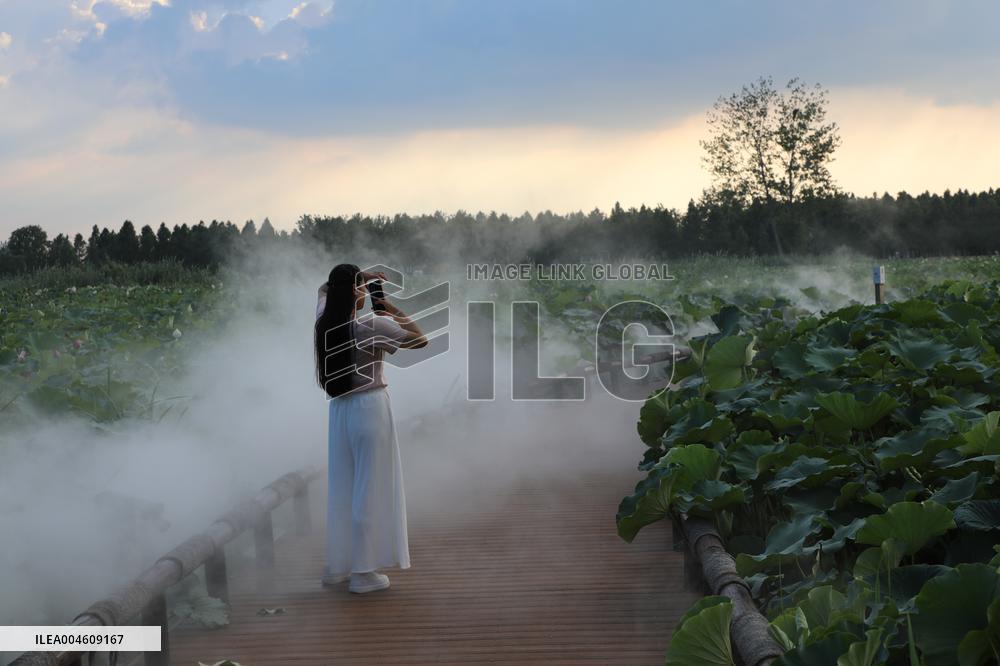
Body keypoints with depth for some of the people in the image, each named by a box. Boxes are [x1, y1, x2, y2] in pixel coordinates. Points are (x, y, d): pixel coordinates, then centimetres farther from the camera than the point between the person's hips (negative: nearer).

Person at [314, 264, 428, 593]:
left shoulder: (323, 322, 2)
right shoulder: (372, 326, -16)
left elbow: (324, 288, 25)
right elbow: (421, 339, -5)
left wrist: (361, 277, 19)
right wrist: (392, 309, 1)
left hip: (339, 410, 7)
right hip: (370, 408, -7)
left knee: (341, 488, 15)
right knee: (370, 489, 0)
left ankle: (336, 566, 22)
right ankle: (363, 572, 3)